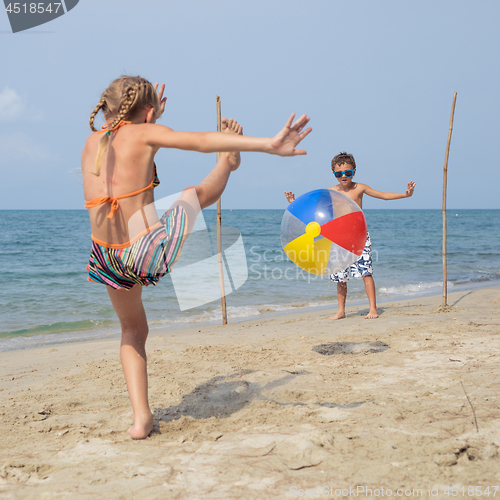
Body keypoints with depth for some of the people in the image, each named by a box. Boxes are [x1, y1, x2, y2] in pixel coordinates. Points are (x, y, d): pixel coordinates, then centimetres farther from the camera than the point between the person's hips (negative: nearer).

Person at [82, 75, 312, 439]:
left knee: (133, 332, 25)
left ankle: (141, 417, 17)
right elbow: (202, 140, -19)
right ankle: (229, 163, 50)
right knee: (197, 194, 20)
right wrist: (268, 144, -24)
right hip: (151, 252, -6)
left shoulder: (93, 142, 11)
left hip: (109, 260, 6)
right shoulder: (144, 134, -7)